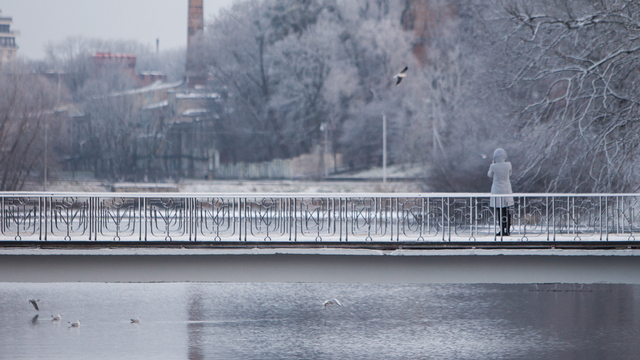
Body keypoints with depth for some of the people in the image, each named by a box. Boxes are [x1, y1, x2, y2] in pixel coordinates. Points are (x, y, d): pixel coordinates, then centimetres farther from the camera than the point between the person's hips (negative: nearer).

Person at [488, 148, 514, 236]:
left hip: (497, 191, -4)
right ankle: (508, 229, 20)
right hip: (507, 190, 4)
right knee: (506, 211, 14)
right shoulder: (508, 165, -8)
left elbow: (490, 175, 4)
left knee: (501, 212, 0)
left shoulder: (493, 167, -16)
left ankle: (503, 231, 1)